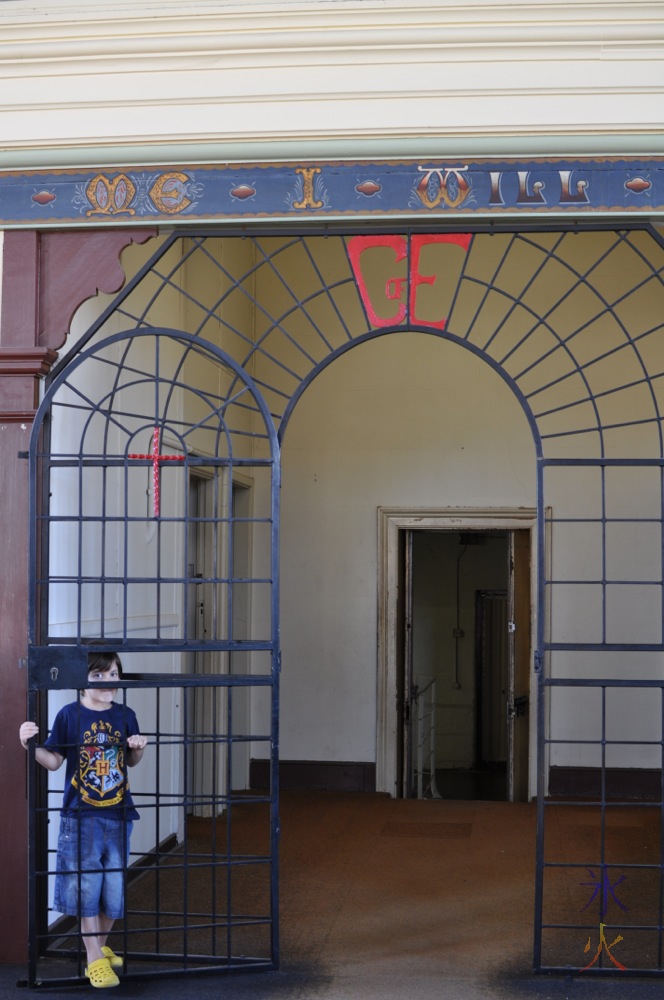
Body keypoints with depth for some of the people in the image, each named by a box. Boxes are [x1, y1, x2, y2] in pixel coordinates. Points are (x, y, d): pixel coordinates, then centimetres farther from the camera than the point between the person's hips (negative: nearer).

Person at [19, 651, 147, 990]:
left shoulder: (125, 715, 3)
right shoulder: (69, 714, -7)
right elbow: (54, 760, -2)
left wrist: (138, 748, -8)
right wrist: (32, 745, -20)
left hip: (118, 815, 3)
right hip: (81, 816, -3)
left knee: (114, 886, 9)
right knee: (86, 887, -1)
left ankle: (100, 949, 31)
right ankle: (94, 960, 9)